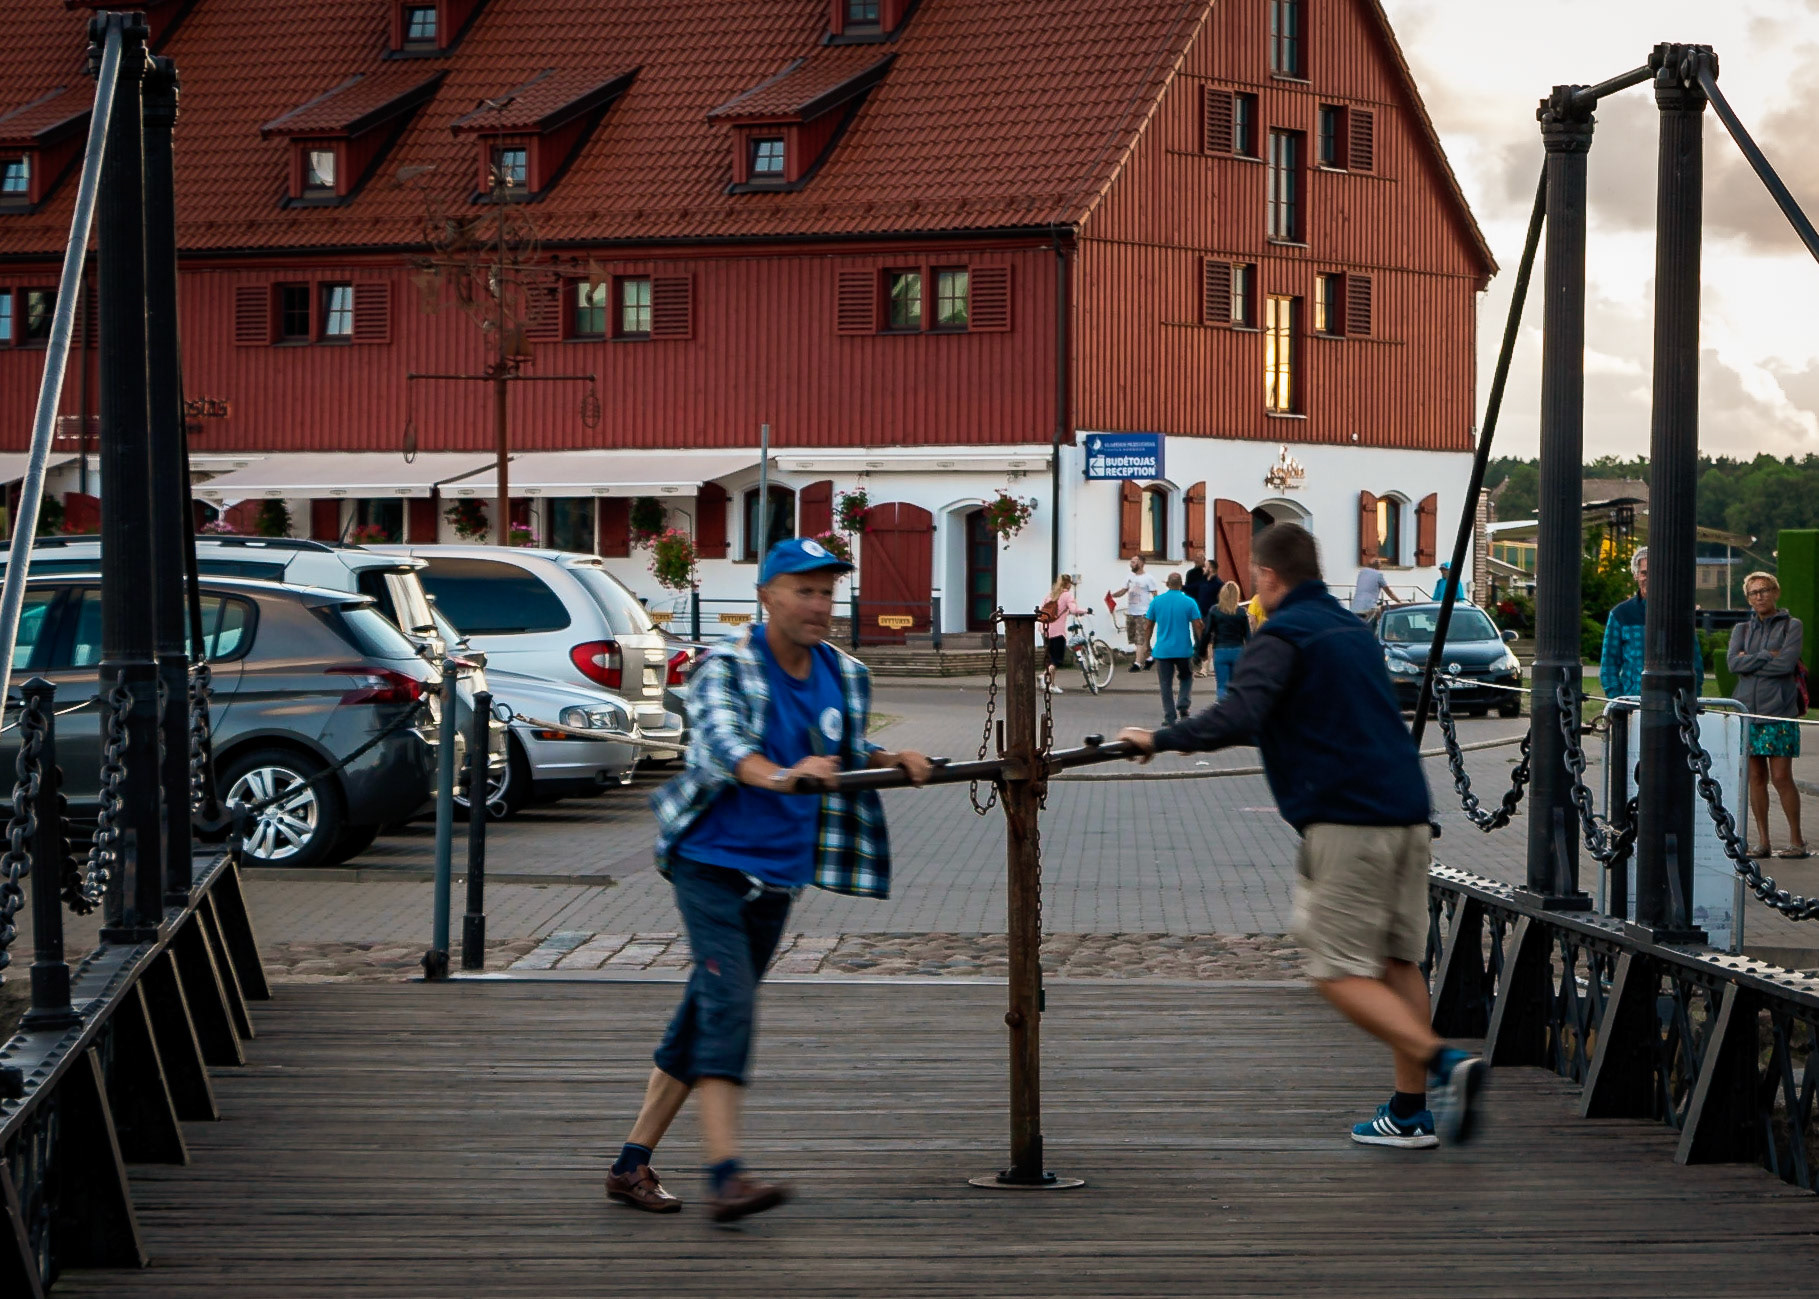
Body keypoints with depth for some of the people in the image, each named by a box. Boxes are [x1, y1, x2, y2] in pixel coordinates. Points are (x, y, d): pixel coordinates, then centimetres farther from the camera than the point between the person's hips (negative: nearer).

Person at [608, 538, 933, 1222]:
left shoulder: (844, 677, 7)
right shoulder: (726, 669, -13)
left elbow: (847, 754, 22)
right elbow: (721, 740, -32)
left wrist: (892, 760, 1)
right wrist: (780, 776, -51)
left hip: (778, 874, 7)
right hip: (710, 859, -7)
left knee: (705, 1017, 10)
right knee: (729, 1003, -20)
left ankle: (632, 1165, 19)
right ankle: (726, 1175, -28)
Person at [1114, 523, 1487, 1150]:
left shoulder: (1281, 636, -6)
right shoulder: (1354, 628, 21)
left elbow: (1237, 716, -22)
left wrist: (1161, 739, -10)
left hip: (1345, 819, -8)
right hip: (1408, 812, 8)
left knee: (1341, 973, -4)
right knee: (1398, 961, 12)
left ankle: (1442, 1061, -19)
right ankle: (1410, 1110, 14)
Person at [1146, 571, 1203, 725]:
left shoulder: (1156, 601, 0)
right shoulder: (1189, 603, -5)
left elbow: (1149, 625, 6)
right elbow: (1197, 626, -6)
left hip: (1162, 650, 1)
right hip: (1184, 649, -1)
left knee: (1166, 684, 6)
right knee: (1187, 677, 21)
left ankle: (1169, 717, 5)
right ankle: (1183, 705, 3)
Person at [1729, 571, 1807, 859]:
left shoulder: (1792, 626, 3)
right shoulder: (1742, 630, 14)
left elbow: (1786, 663, -12)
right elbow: (1733, 662, -3)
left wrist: (1749, 661, -5)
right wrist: (1767, 656, -10)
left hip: (1779, 711, -4)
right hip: (1748, 710, 4)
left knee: (1781, 777, -6)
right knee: (1756, 778, 4)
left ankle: (1796, 839, 4)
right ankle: (1762, 841, 9)